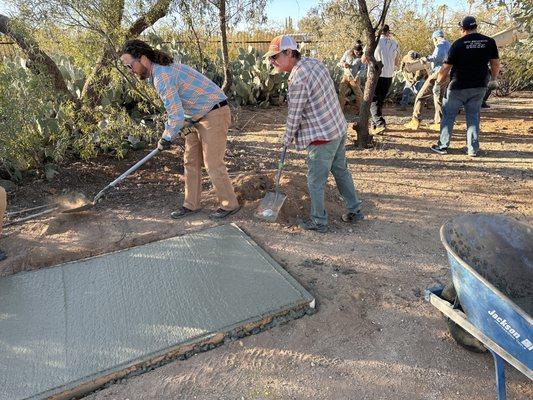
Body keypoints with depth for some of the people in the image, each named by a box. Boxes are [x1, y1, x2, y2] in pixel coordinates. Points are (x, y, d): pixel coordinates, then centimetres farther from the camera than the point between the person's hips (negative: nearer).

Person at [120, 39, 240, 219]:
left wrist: (166, 138, -11)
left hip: (214, 115, -10)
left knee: (213, 164, -5)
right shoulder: (162, 69, 8)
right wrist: (180, 125, 10)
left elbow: (176, 116, -26)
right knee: (191, 162, 11)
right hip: (199, 117, 10)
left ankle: (230, 204, 10)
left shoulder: (162, 76, -24)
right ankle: (191, 204, 20)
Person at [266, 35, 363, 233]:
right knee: (341, 170, 21)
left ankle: (318, 222, 20)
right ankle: (354, 210, 34)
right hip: (339, 128, 9)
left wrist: (287, 138, 2)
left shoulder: (298, 78, -22)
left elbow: (294, 115, -15)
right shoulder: (314, 62, 5)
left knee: (316, 181, 5)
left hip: (322, 136, -9)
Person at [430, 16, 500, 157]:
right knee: (473, 117, 11)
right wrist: (493, 79, 24)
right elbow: (496, 63, 9)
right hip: (479, 87, 4)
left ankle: (443, 146, 11)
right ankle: (473, 149, 12)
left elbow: (446, 67, -9)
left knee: (448, 116, 8)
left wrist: (439, 80, 8)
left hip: (458, 87, -4)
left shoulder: (458, 43, -10)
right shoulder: (489, 42, 3)